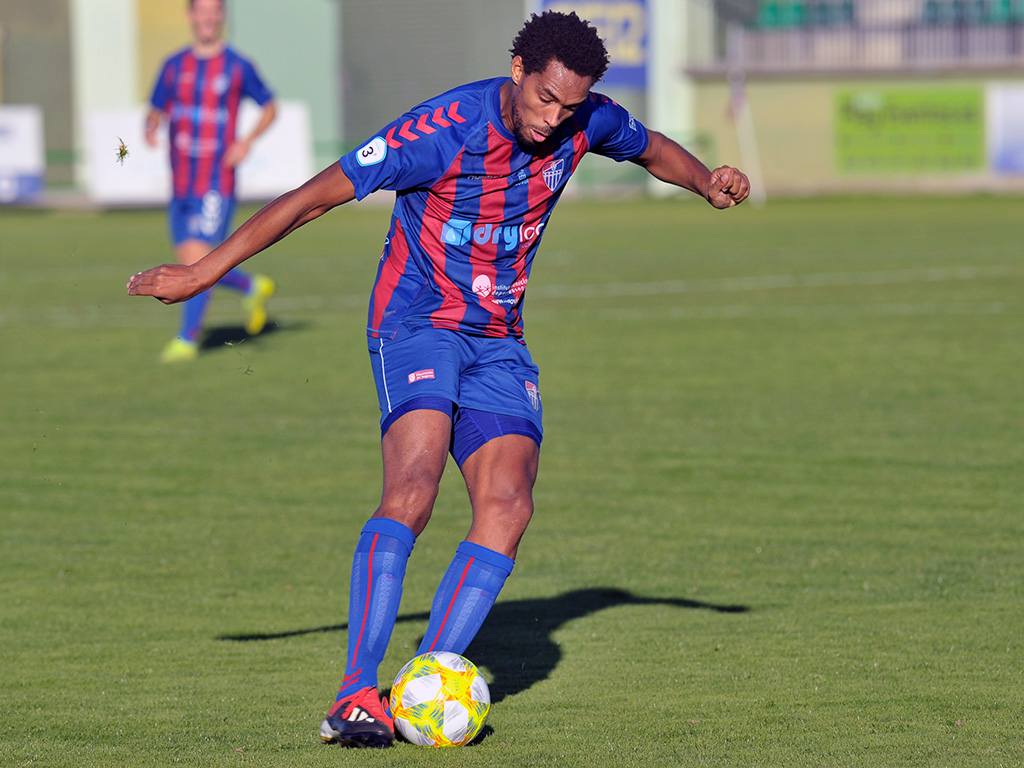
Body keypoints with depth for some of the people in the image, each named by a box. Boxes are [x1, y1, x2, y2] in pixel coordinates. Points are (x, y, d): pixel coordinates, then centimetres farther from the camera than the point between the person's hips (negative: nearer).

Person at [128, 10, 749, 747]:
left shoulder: (586, 121, -5)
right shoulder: (442, 132, -22)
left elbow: (652, 147, 20)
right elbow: (314, 197, -17)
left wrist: (708, 182, -2)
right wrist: (206, 271, -16)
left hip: (498, 341, 6)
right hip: (416, 323, -6)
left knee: (508, 506, -14)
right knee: (413, 488, -27)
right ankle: (357, 694, -30)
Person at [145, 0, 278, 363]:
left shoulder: (238, 67, -1)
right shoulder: (174, 67, 9)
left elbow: (269, 107, 9)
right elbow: (156, 112, 13)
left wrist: (247, 141, -8)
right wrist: (151, 128, -11)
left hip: (217, 186, -5)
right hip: (181, 184, 5)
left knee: (197, 258, -14)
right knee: (190, 264, 8)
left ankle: (187, 339, -4)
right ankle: (253, 288, 33)